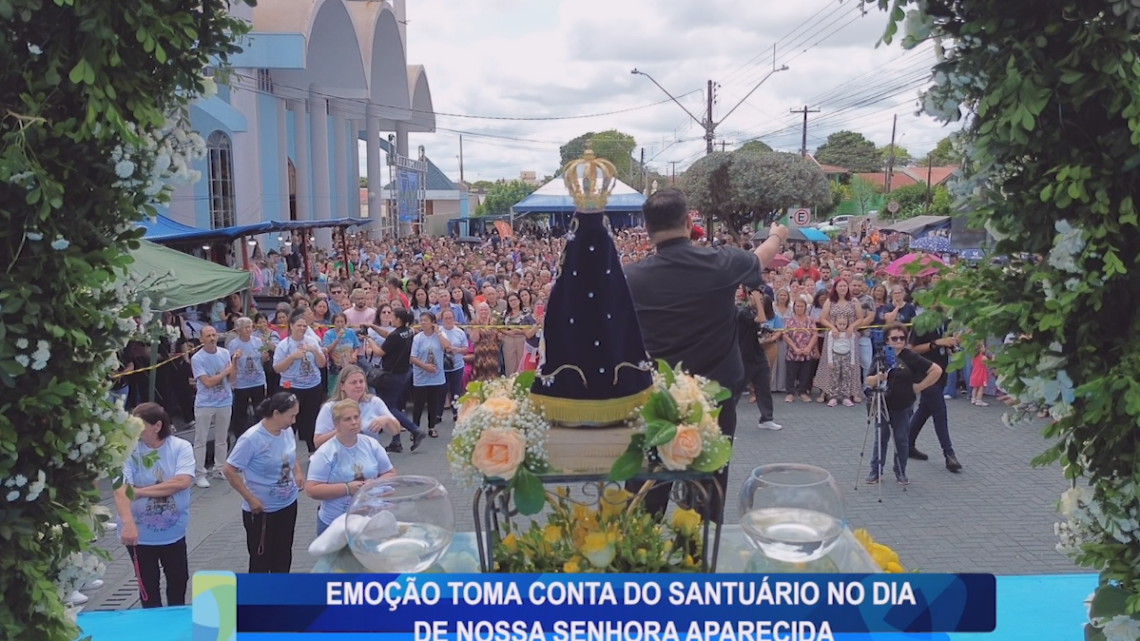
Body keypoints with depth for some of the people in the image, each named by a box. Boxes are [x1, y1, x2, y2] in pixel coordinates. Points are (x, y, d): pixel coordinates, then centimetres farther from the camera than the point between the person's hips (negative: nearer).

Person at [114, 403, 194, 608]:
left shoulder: (181, 447, -11)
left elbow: (182, 482, -24)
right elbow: (121, 489, -26)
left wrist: (140, 491, -22)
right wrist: (128, 523, -41)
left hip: (173, 531, 2)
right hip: (140, 533, -2)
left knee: (179, 580, 18)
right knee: (149, 585, 11)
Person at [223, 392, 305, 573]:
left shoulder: (287, 431, -5)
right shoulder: (252, 439, -24)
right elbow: (230, 471, -18)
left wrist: (297, 473, -2)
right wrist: (250, 499, -18)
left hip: (288, 504, 6)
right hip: (261, 510, -6)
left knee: (283, 554, 20)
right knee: (261, 558, 7)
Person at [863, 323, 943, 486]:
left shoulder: (910, 357, -7)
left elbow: (936, 370, -9)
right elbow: (868, 382, -2)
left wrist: (919, 387, -9)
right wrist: (877, 377, -24)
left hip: (903, 407, -1)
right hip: (883, 405, 1)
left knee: (902, 440, 7)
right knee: (881, 439, 7)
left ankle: (900, 472, 21)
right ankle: (875, 471, 16)